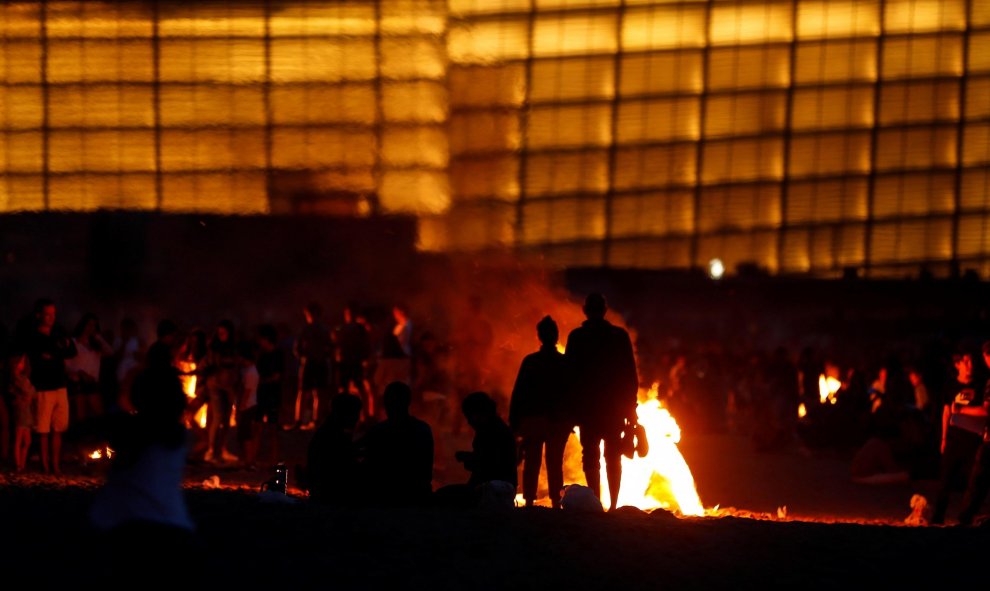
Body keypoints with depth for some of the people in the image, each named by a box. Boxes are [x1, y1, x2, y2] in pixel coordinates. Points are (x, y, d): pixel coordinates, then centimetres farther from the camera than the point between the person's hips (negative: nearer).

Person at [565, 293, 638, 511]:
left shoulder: (577, 337, -3)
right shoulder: (620, 336, 1)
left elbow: (569, 373, -2)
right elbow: (631, 375, 3)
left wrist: (571, 406, 3)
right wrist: (631, 407, 8)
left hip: (587, 406, -1)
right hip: (615, 407, 1)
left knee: (590, 457, 2)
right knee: (613, 458, 9)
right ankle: (614, 504, 2)